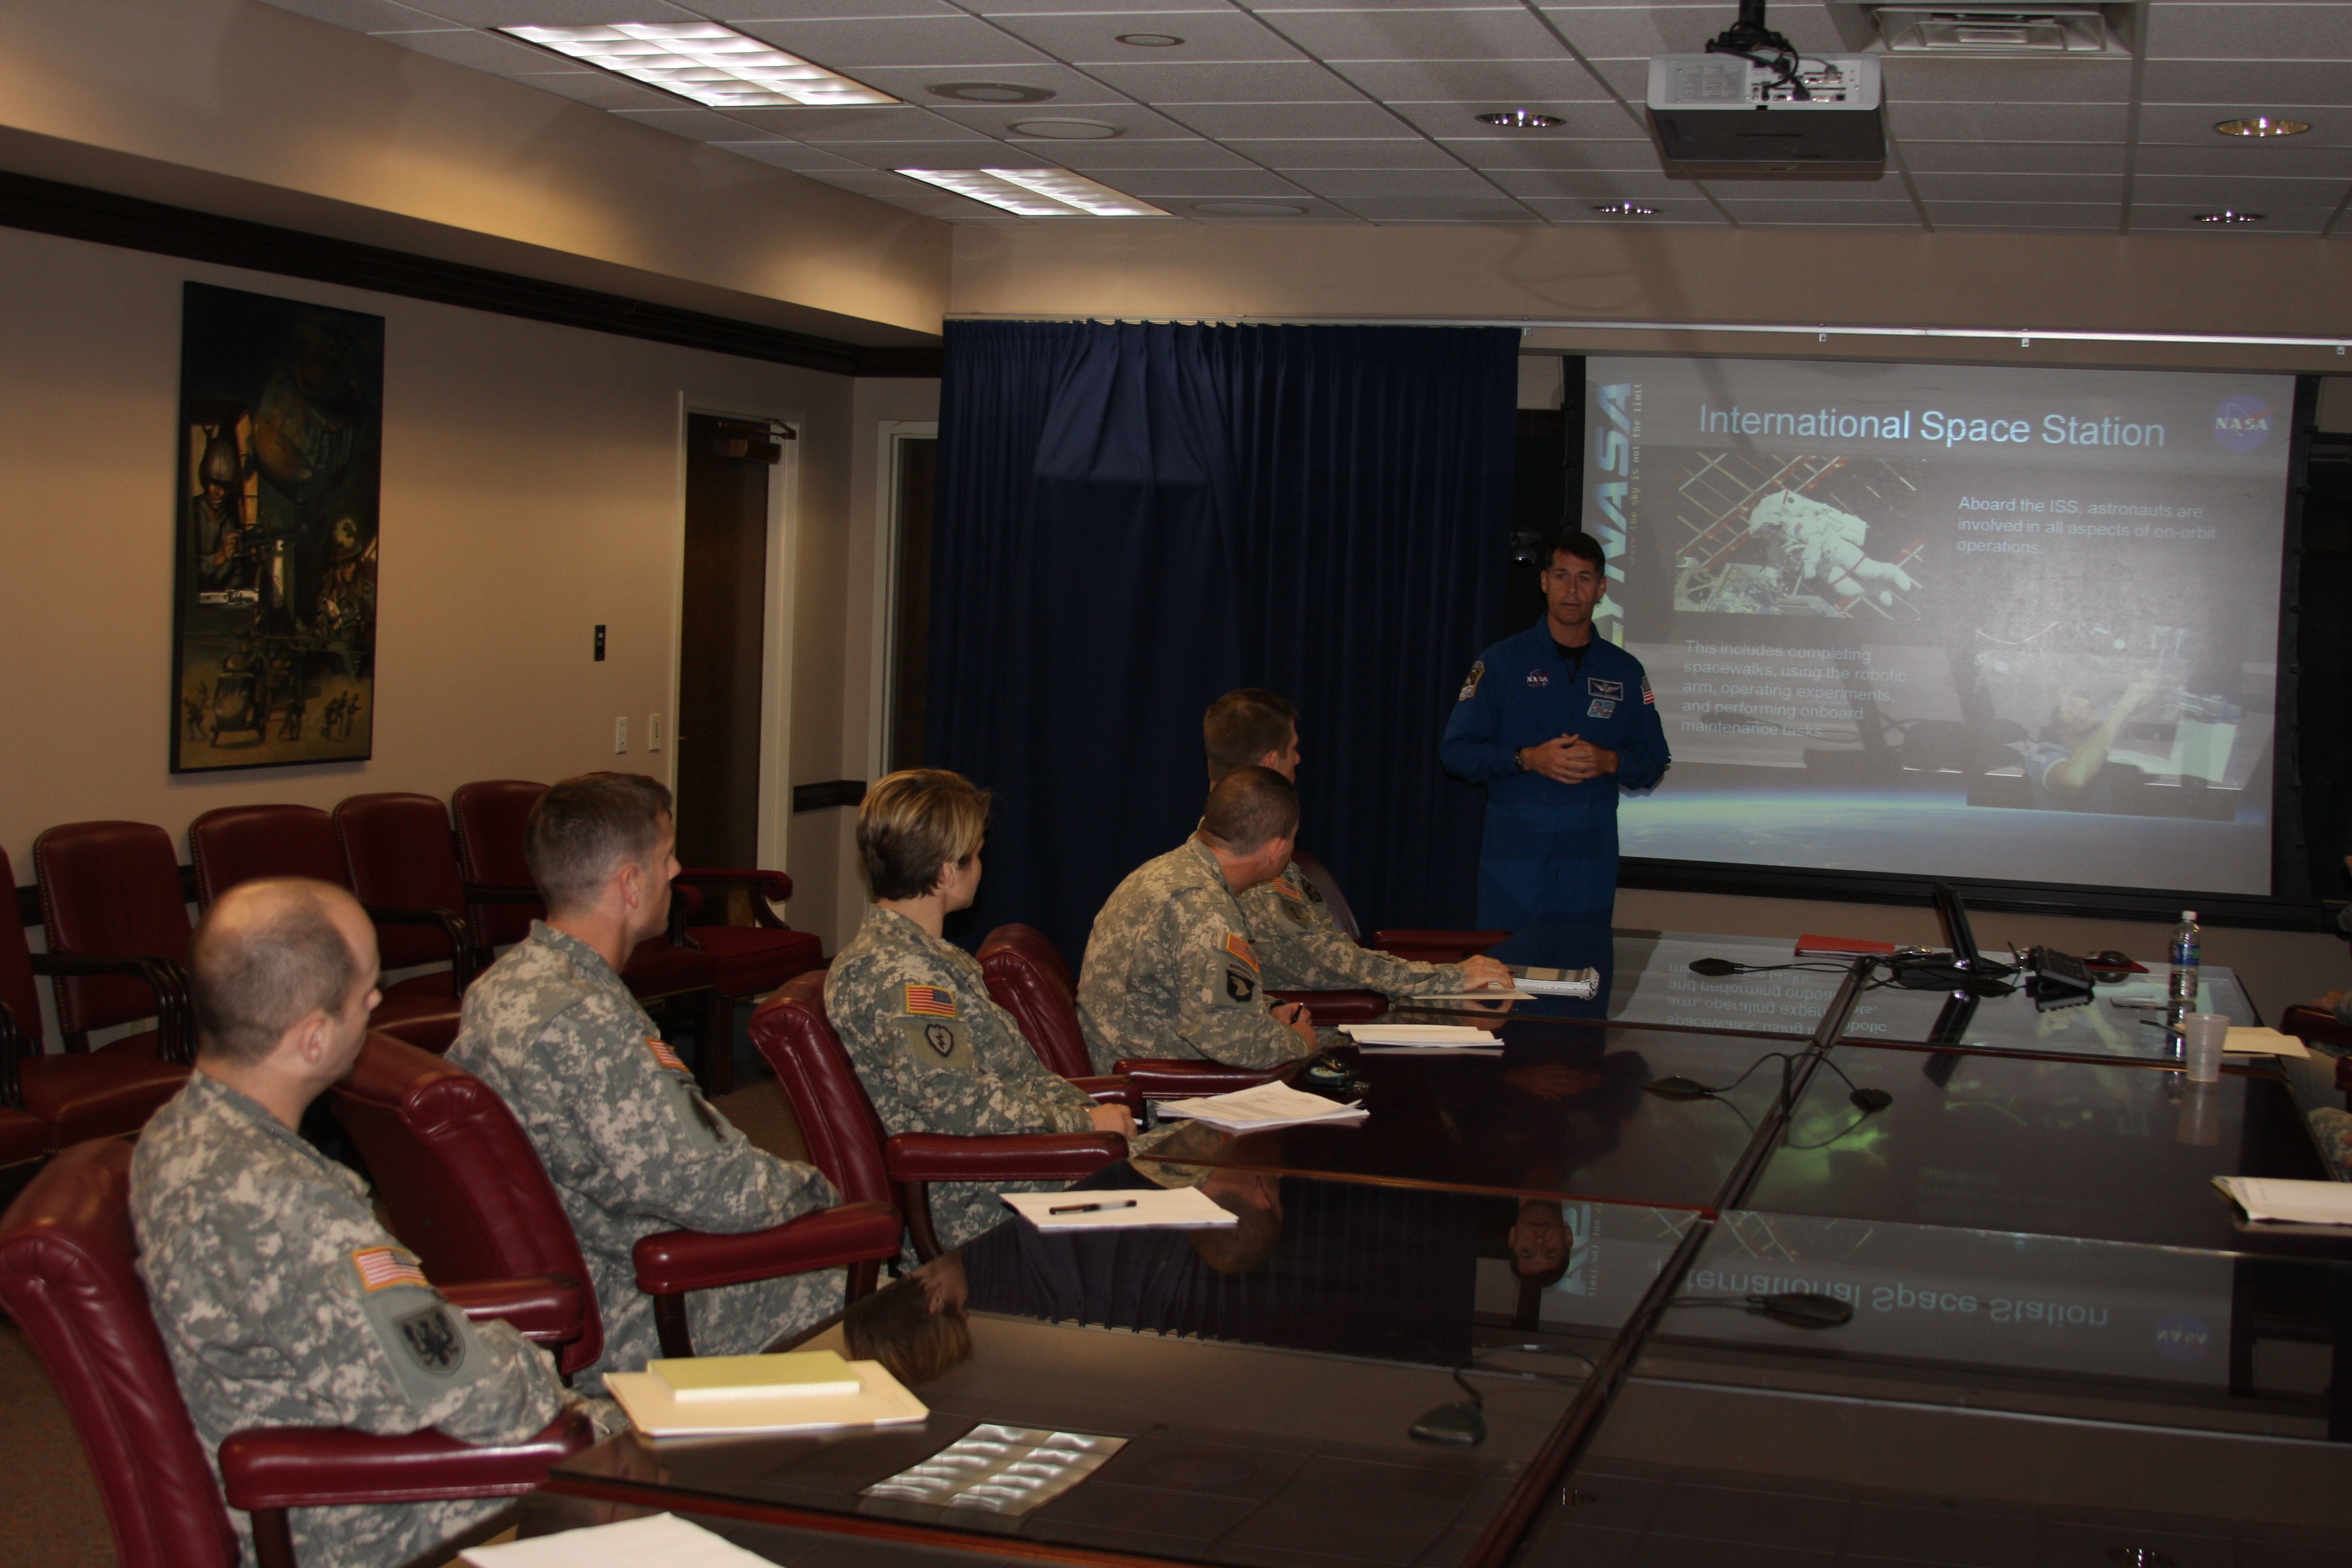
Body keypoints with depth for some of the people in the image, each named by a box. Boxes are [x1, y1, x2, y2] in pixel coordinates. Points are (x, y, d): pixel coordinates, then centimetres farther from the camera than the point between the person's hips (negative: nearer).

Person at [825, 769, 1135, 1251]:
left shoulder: (927, 957, 17)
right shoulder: (900, 973, -17)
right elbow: (958, 1105, -22)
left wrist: (1088, 1109, 4)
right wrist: (1083, 1124, -11)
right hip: (978, 1207, -10)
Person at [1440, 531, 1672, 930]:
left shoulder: (1625, 671, 10)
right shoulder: (1502, 661, 3)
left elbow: (1654, 762, 12)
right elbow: (1456, 751, -1)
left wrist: (1609, 762, -9)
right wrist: (1528, 759, -14)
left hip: (1591, 852, 2)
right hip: (1515, 846, -2)